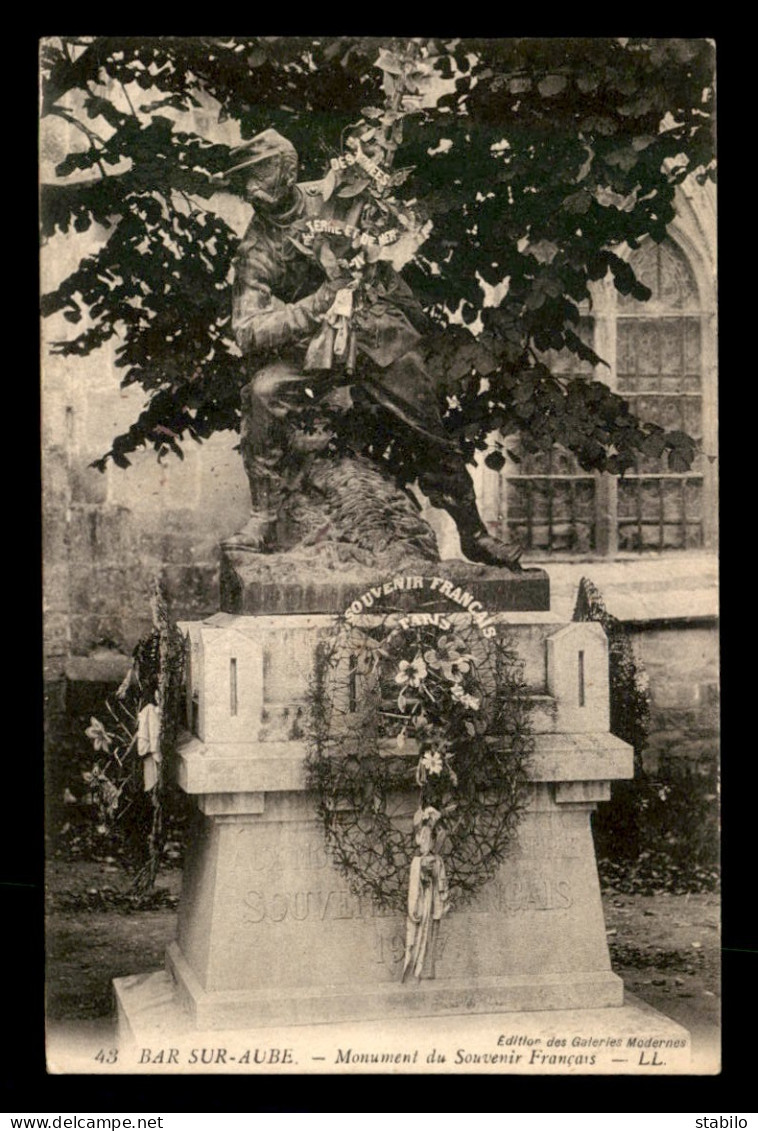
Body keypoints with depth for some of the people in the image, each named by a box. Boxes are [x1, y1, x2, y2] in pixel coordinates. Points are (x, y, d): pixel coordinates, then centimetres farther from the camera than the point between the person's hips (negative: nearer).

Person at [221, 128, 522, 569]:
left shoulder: (335, 198, 1)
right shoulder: (256, 251, -1)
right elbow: (248, 333, -12)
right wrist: (318, 304, -21)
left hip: (381, 335, 1)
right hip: (312, 351, 0)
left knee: (433, 430, -3)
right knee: (264, 391, -27)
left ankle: (474, 533, 15)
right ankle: (263, 519, -20)